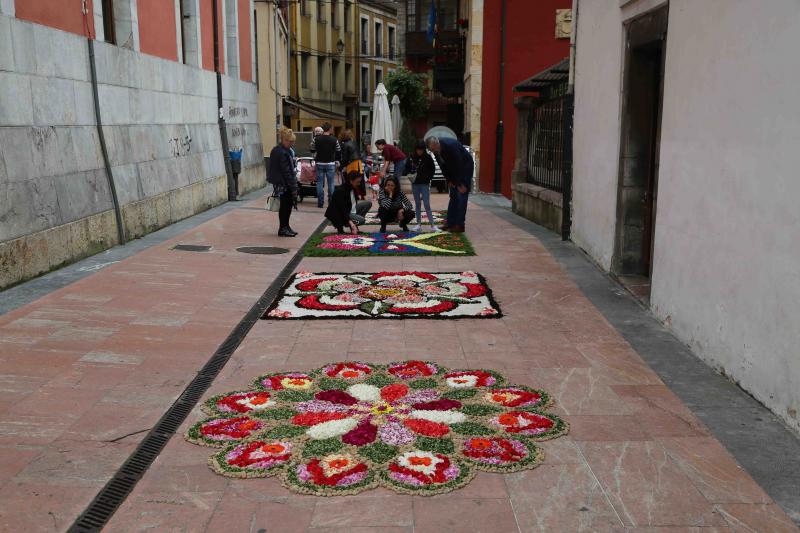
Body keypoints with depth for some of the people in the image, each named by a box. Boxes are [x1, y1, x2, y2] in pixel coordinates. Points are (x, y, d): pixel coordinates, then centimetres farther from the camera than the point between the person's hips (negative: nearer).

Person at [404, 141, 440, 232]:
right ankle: (419, 224, 16)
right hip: (415, 183, 3)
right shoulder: (411, 157, 0)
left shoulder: (428, 157, -5)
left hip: (424, 184, -3)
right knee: (417, 204, 9)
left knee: (427, 204, -8)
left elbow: (432, 169, 3)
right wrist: (410, 174, -5)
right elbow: (407, 167, 12)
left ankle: (432, 225, -7)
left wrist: (428, 178, -8)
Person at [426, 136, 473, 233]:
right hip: (454, 171, 7)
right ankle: (450, 223, 11)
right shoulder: (436, 150, -9)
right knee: (453, 196, 7)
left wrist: (461, 184, -24)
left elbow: (459, 165, -28)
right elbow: (444, 166, 3)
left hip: (465, 168, -7)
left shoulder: (451, 145, -32)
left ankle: (459, 225, -9)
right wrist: (449, 180, -3)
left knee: (461, 196, -10)